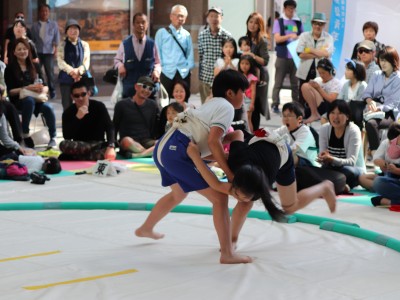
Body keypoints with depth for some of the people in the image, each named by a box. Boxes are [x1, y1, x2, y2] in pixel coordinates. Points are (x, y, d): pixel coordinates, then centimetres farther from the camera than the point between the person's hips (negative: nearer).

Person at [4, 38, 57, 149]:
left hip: (37, 98, 2)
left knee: (48, 108, -31)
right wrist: (27, 88, -18)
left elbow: (45, 87, 9)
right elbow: (10, 91, -4)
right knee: (30, 99, -38)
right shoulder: (10, 69, 3)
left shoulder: (35, 67, 13)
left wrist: (42, 89, -15)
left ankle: (53, 137, -17)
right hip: (19, 100, -2)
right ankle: (25, 134, -28)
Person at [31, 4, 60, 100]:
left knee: (50, 72, -1)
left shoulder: (53, 24, 6)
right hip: (37, 52, 1)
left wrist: (55, 50, -5)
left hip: (49, 52, -1)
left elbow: (56, 37, 3)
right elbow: (32, 39, 10)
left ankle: (52, 91, 9)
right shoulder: (35, 25, 8)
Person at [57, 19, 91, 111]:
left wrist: (79, 71, -18)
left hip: (81, 78, 1)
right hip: (66, 79, -1)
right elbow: (60, 61, -5)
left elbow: (86, 61, 1)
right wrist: (71, 71, -20)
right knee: (67, 105, -1)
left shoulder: (84, 45, 10)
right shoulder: (62, 45, 6)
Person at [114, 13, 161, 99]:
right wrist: (120, 66, -7)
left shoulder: (152, 44, 2)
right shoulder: (125, 44, 2)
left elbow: (157, 63, 9)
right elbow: (117, 59, 14)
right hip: (129, 86, -1)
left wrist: (156, 71, -12)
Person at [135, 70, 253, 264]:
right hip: (177, 152, -10)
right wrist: (229, 173, -13)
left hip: (164, 148, 10)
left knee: (178, 194, 36)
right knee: (219, 197, -7)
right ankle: (227, 254, -11)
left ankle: (146, 229, 53)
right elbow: (213, 141, -16)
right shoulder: (226, 107, -3)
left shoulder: (212, 104, 24)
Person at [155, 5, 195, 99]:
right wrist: (160, 67, -5)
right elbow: (157, 52, 3)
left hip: (183, 74, 2)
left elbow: (190, 53, 10)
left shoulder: (187, 35, 11)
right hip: (166, 72, -2)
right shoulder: (161, 33, 4)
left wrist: (188, 67, -1)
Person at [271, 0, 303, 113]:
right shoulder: (279, 21, 3)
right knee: (278, 83, -1)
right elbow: (277, 39, -6)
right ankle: (275, 105, 1)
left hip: (296, 57, 3)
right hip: (282, 56, -3)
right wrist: (290, 36, -20)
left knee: (295, 83, 5)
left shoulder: (298, 22, 11)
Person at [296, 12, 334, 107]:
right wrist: (320, 54, -11)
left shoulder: (328, 38, 5)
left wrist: (310, 50, -9)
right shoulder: (304, 35, 6)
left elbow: (327, 53, -14)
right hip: (305, 73, 1)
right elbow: (300, 54, -9)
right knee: (302, 99, 4)